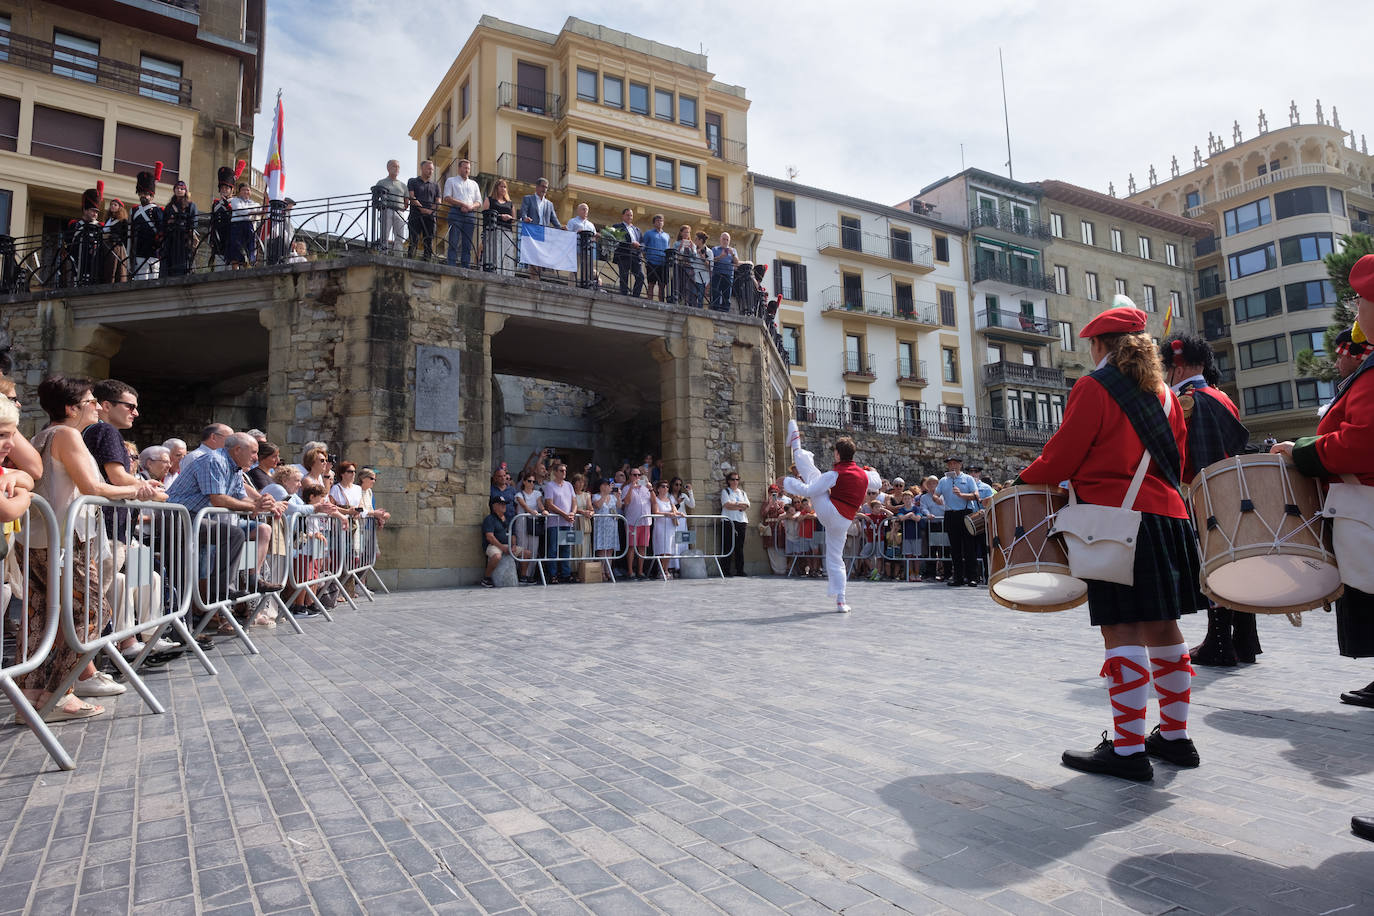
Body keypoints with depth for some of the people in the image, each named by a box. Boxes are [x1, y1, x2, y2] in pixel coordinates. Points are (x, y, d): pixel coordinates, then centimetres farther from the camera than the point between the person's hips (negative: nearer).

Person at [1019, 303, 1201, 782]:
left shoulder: (1093, 388, -6)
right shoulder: (1165, 393, 16)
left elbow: (1060, 459, -9)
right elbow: (1177, 460, 19)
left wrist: (1022, 482, 6)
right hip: (1167, 515, 8)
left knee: (1123, 632, -6)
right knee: (1163, 628, 14)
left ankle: (1128, 749, -1)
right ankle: (1175, 736, 23)